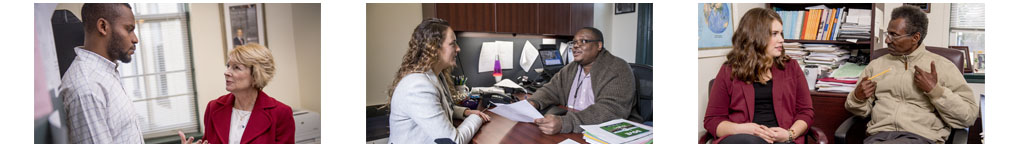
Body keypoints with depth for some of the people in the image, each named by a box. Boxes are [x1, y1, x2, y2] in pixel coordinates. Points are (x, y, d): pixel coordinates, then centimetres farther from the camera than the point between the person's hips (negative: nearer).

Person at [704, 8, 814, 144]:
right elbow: (712, 120, 7)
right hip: (739, 140, -1)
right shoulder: (729, 71, 10)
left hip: (782, 140, 2)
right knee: (748, 141, -40)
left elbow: (805, 111, 15)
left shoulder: (791, 67, 18)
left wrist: (790, 134, -7)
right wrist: (743, 129, -13)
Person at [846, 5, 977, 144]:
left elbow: (969, 116, 2)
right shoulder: (876, 64, 17)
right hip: (879, 135, 4)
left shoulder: (943, 66, 8)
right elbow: (860, 110, 20)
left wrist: (934, 90, -8)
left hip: (921, 137, -3)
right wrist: (858, 98, -2)